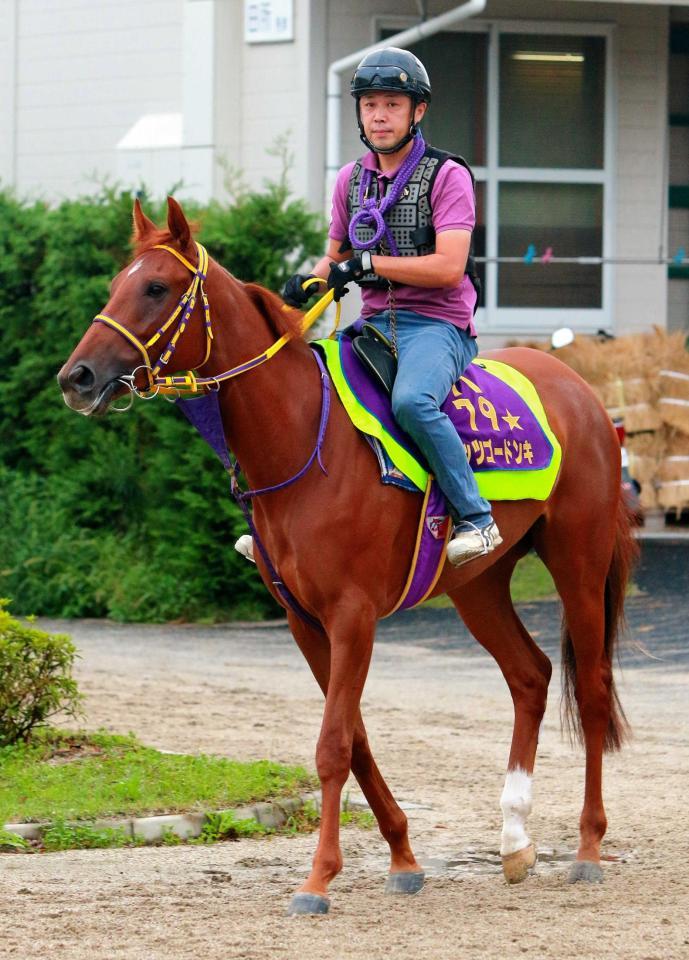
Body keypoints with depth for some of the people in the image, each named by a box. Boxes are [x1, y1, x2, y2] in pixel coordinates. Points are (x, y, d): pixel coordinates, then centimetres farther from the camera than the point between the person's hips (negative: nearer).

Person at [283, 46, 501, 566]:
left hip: (435, 324, -7)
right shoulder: (351, 180, 12)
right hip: (376, 324, 7)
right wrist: (310, 280, 1)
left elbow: (448, 268, -17)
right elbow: (337, 257, 24)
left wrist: (369, 263, -18)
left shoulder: (447, 176, -7)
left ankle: (475, 518, -27)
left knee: (412, 400, -37)